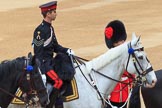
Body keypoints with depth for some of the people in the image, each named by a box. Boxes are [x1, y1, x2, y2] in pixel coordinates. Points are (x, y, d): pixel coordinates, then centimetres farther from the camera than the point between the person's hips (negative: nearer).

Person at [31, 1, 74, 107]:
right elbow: (38, 51, -20)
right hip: (43, 62, -10)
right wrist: (44, 67, -22)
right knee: (58, 82, -21)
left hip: (50, 61, 10)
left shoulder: (50, 28, 12)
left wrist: (67, 51, 2)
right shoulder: (40, 30, -18)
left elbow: (55, 46, 19)